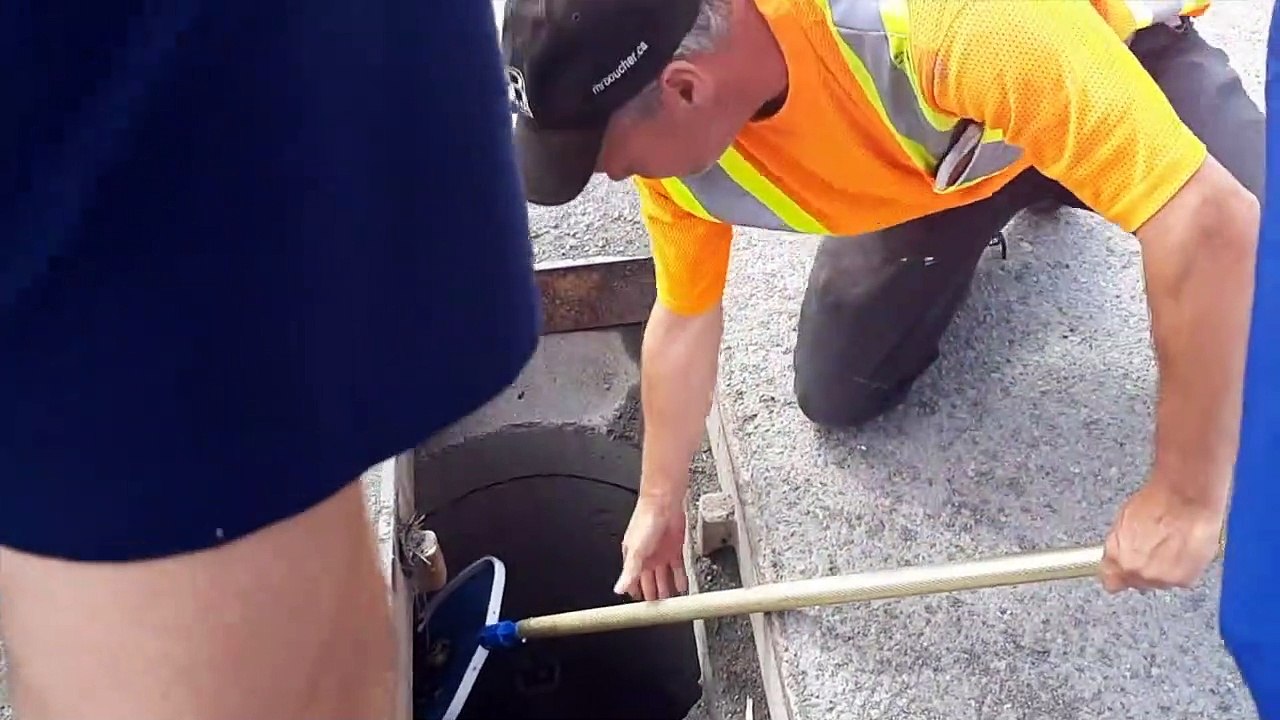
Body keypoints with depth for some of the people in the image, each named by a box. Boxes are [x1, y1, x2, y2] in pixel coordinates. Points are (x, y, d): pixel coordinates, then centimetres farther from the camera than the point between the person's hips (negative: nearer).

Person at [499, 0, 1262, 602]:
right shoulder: (677, 132, -24)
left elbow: (1213, 216, -44)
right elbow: (685, 317, -7)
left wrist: (1186, 498, -37)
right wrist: (660, 503, 3)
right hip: (932, 160, 4)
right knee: (836, 394, 3)